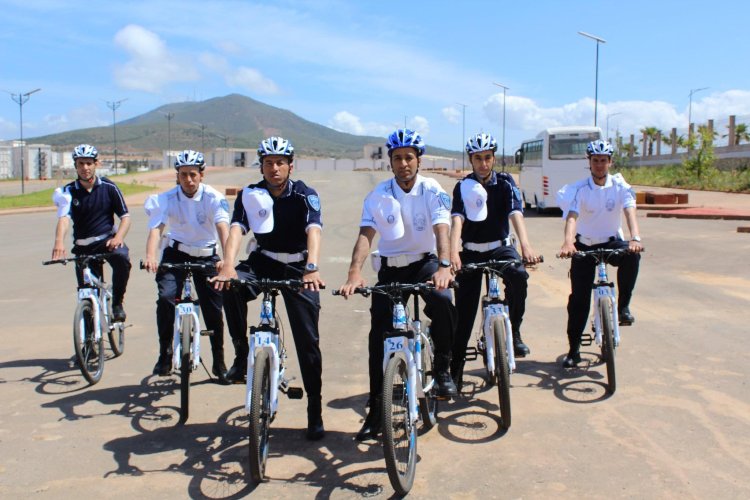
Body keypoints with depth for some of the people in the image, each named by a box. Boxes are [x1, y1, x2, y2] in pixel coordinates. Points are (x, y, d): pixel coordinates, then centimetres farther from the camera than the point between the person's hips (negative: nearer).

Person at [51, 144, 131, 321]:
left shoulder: (109, 187, -3)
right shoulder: (68, 192, -4)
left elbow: (125, 217, -4)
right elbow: (64, 218, -21)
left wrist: (118, 237, -24)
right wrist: (59, 242, -41)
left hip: (108, 239, -1)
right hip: (83, 247, 1)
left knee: (122, 258, -34)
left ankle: (117, 303, -14)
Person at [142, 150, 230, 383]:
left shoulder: (213, 197, -15)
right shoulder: (167, 198, -12)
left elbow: (223, 227, -29)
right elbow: (156, 228, -25)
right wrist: (150, 256, -45)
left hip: (206, 256, 0)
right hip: (175, 254, 1)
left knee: (214, 311, -1)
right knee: (166, 297, -23)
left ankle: (219, 363, 19)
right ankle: (165, 355, -6)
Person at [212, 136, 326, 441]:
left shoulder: (304, 194, -13)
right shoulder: (249, 195, -7)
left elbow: (314, 230, -28)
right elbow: (236, 229, -21)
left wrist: (311, 268, -47)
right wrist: (228, 266, -40)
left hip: (298, 268, -2)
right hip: (263, 262, 2)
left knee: (308, 341, -5)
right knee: (231, 287, -32)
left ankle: (315, 413, 9)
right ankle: (242, 355, -13)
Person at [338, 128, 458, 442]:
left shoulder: (433, 191, -9)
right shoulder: (378, 195, -7)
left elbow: (441, 230, -22)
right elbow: (366, 234, -18)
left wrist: (444, 267, -41)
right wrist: (354, 272, -36)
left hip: (425, 262, -1)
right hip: (390, 267, 1)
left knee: (443, 301, -33)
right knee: (378, 336, -4)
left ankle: (442, 368, -7)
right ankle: (375, 413, 10)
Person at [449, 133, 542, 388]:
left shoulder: (505, 182, -5)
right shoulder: (463, 186, -7)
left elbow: (516, 213, -20)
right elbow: (457, 219, -22)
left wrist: (526, 246, -38)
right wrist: (453, 252, -40)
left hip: (500, 247, 0)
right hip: (471, 252, 0)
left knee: (518, 275, -34)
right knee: (464, 314, -3)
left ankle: (514, 331, -13)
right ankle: (455, 373, 9)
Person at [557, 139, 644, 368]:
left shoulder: (620, 186, -8)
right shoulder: (578, 189, -11)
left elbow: (629, 211, -23)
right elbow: (572, 217, -26)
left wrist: (635, 238, -42)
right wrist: (568, 242, -46)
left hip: (612, 242, 1)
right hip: (585, 245, -1)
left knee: (632, 255, -34)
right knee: (578, 298, -5)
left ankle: (623, 306, -16)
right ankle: (574, 350, 8)